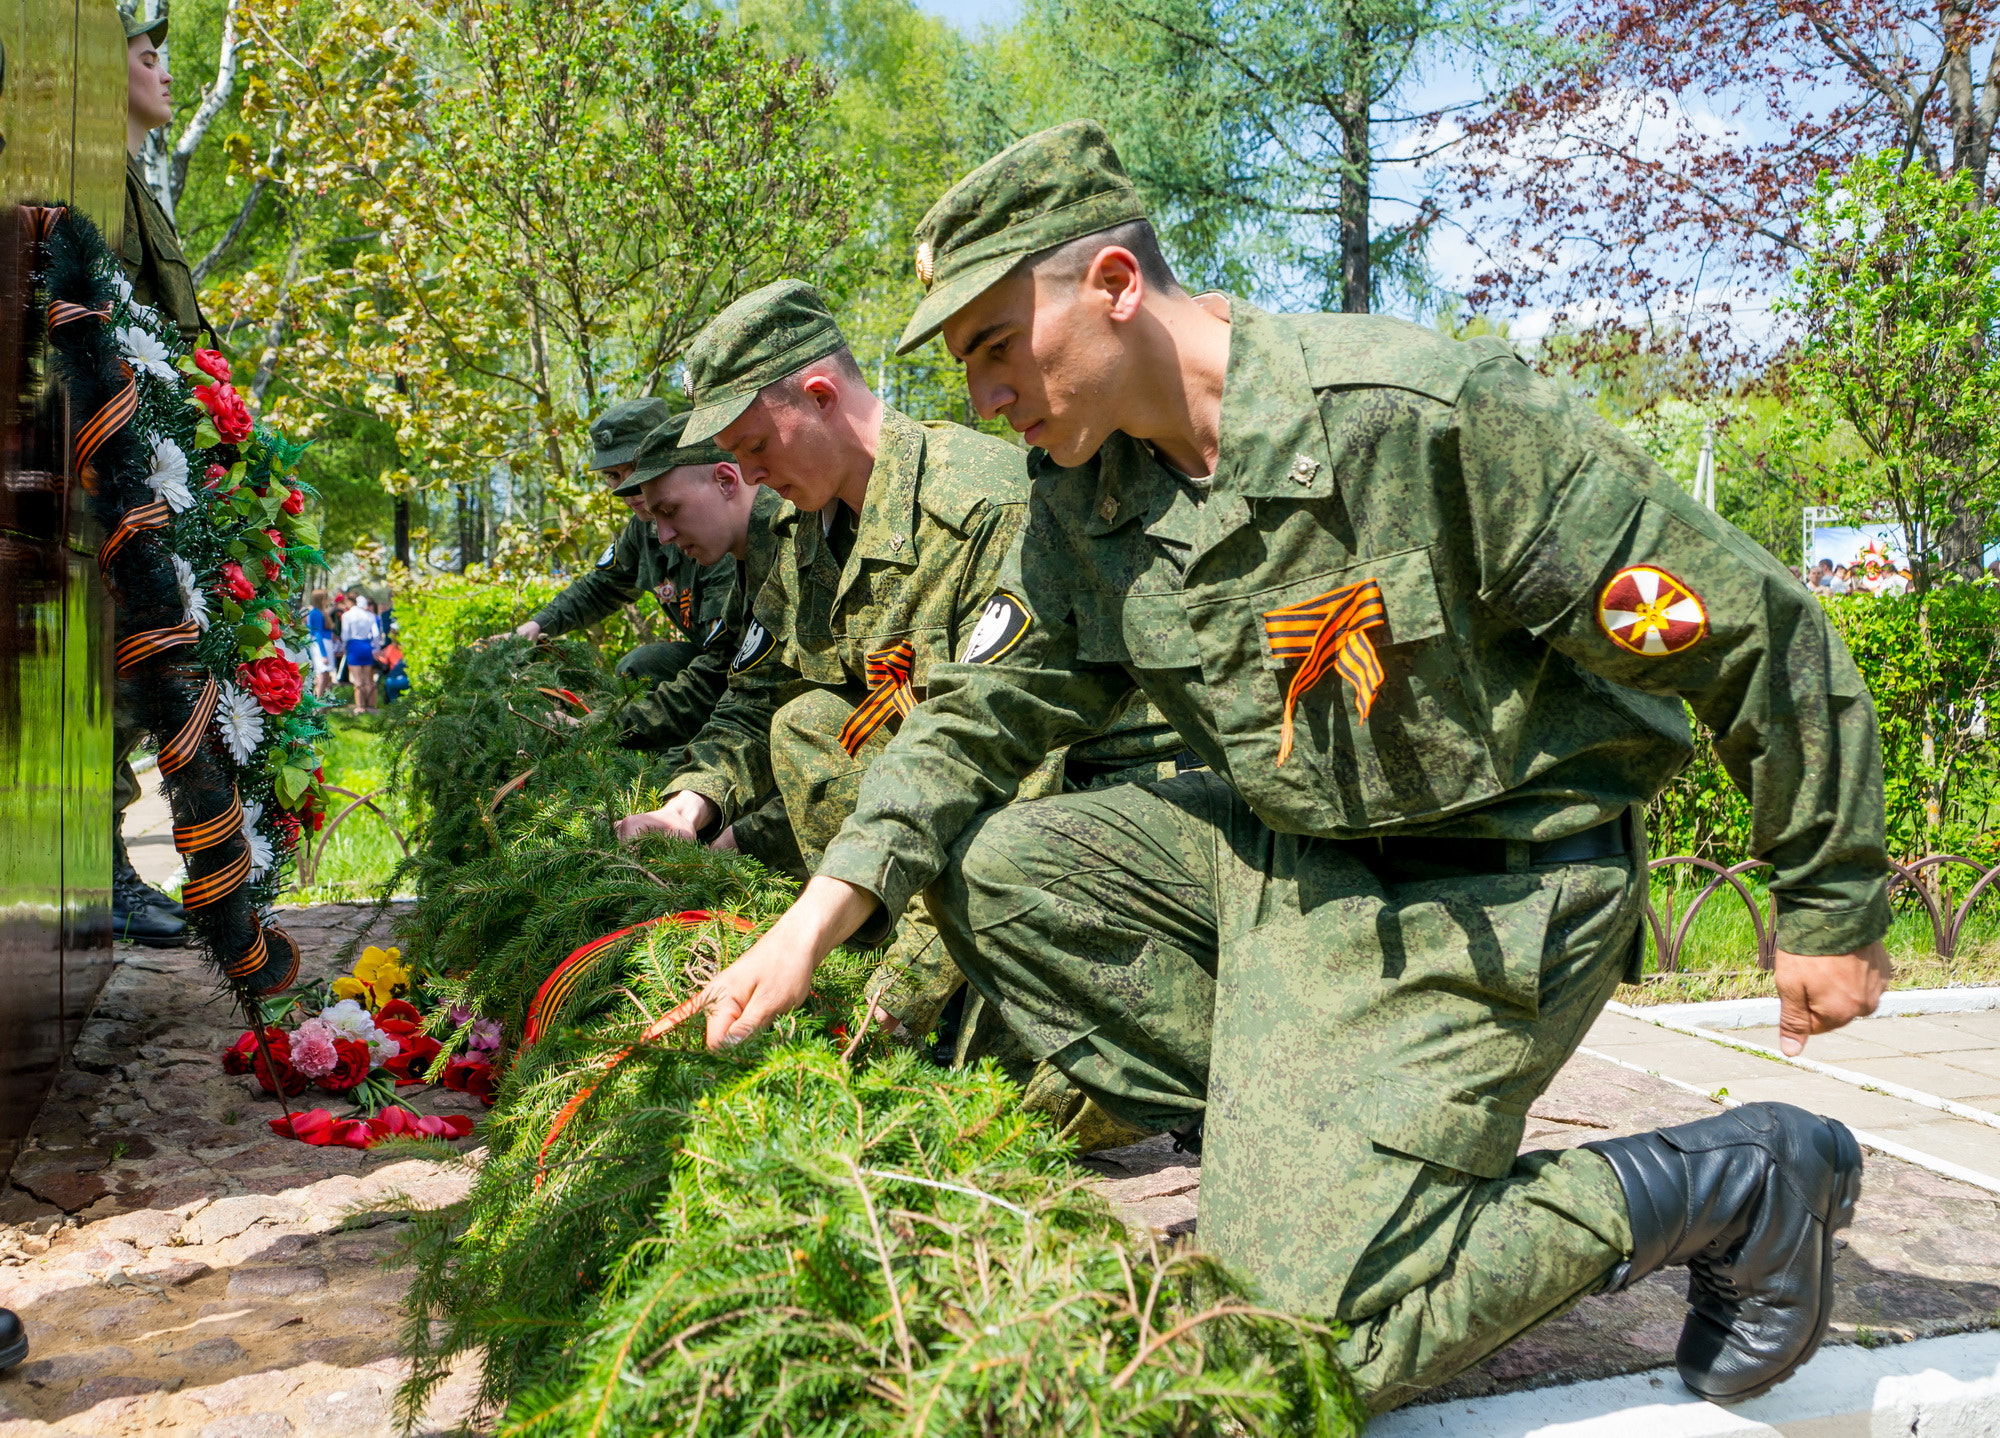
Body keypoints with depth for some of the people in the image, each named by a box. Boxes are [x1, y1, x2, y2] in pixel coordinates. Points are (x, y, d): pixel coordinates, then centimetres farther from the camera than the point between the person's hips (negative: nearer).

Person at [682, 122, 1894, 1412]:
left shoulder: (1424, 412, -25)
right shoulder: (1086, 495, -1)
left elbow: (1751, 628, -17)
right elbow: (982, 711, 6)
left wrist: (1833, 909, -7)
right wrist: (820, 916, -8)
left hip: (1489, 889, -7)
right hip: (1282, 846, 7)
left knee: (1308, 1323, -14)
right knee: (985, 867, -5)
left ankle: (1739, 1178, 4)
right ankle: (1298, 1129, -2)